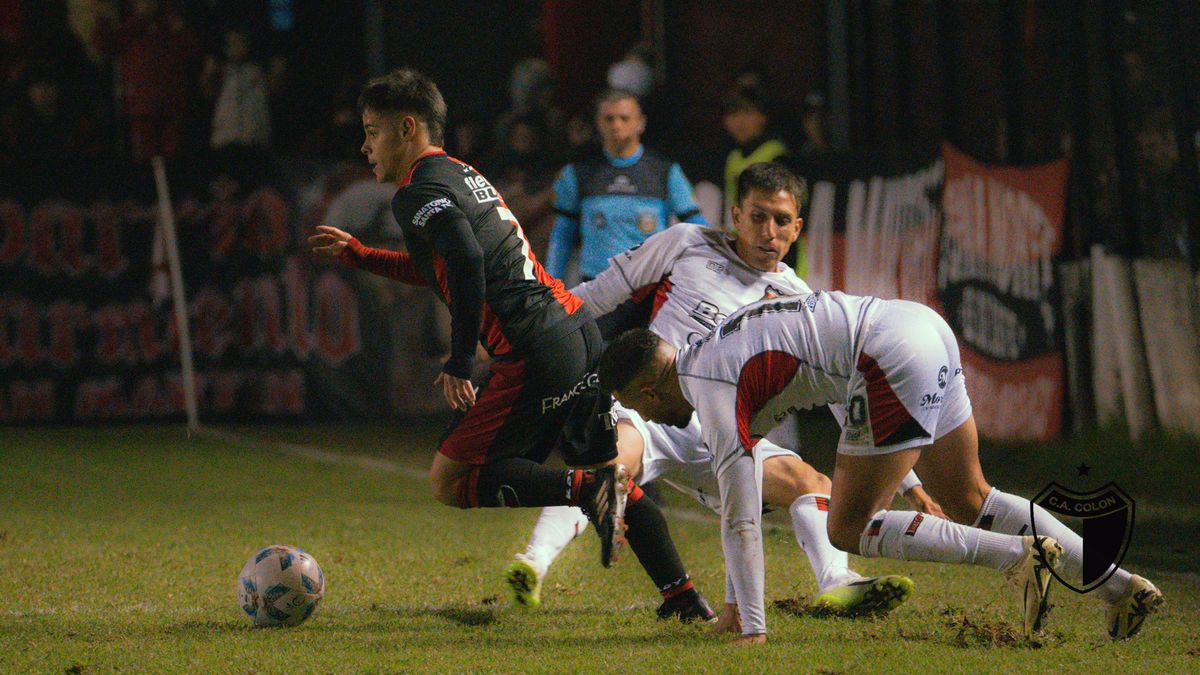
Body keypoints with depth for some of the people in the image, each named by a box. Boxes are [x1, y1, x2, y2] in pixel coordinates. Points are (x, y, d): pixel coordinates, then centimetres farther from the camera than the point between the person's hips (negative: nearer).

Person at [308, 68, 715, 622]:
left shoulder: (420, 193, -7)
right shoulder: (461, 173, 22)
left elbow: (466, 266, -23)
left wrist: (458, 365, -17)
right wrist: (358, 256, 38)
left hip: (535, 351, -9)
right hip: (580, 329, 9)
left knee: (450, 481, -3)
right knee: (606, 469, 19)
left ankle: (590, 491, -18)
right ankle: (686, 598, 13)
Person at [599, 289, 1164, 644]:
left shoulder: (715, 392, -6)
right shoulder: (711, 354, 23)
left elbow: (739, 521, -8)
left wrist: (753, 629, -3)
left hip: (892, 361, -10)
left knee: (849, 529, 0)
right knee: (969, 502, 19)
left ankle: (1021, 556, -8)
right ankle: (1121, 586, 14)